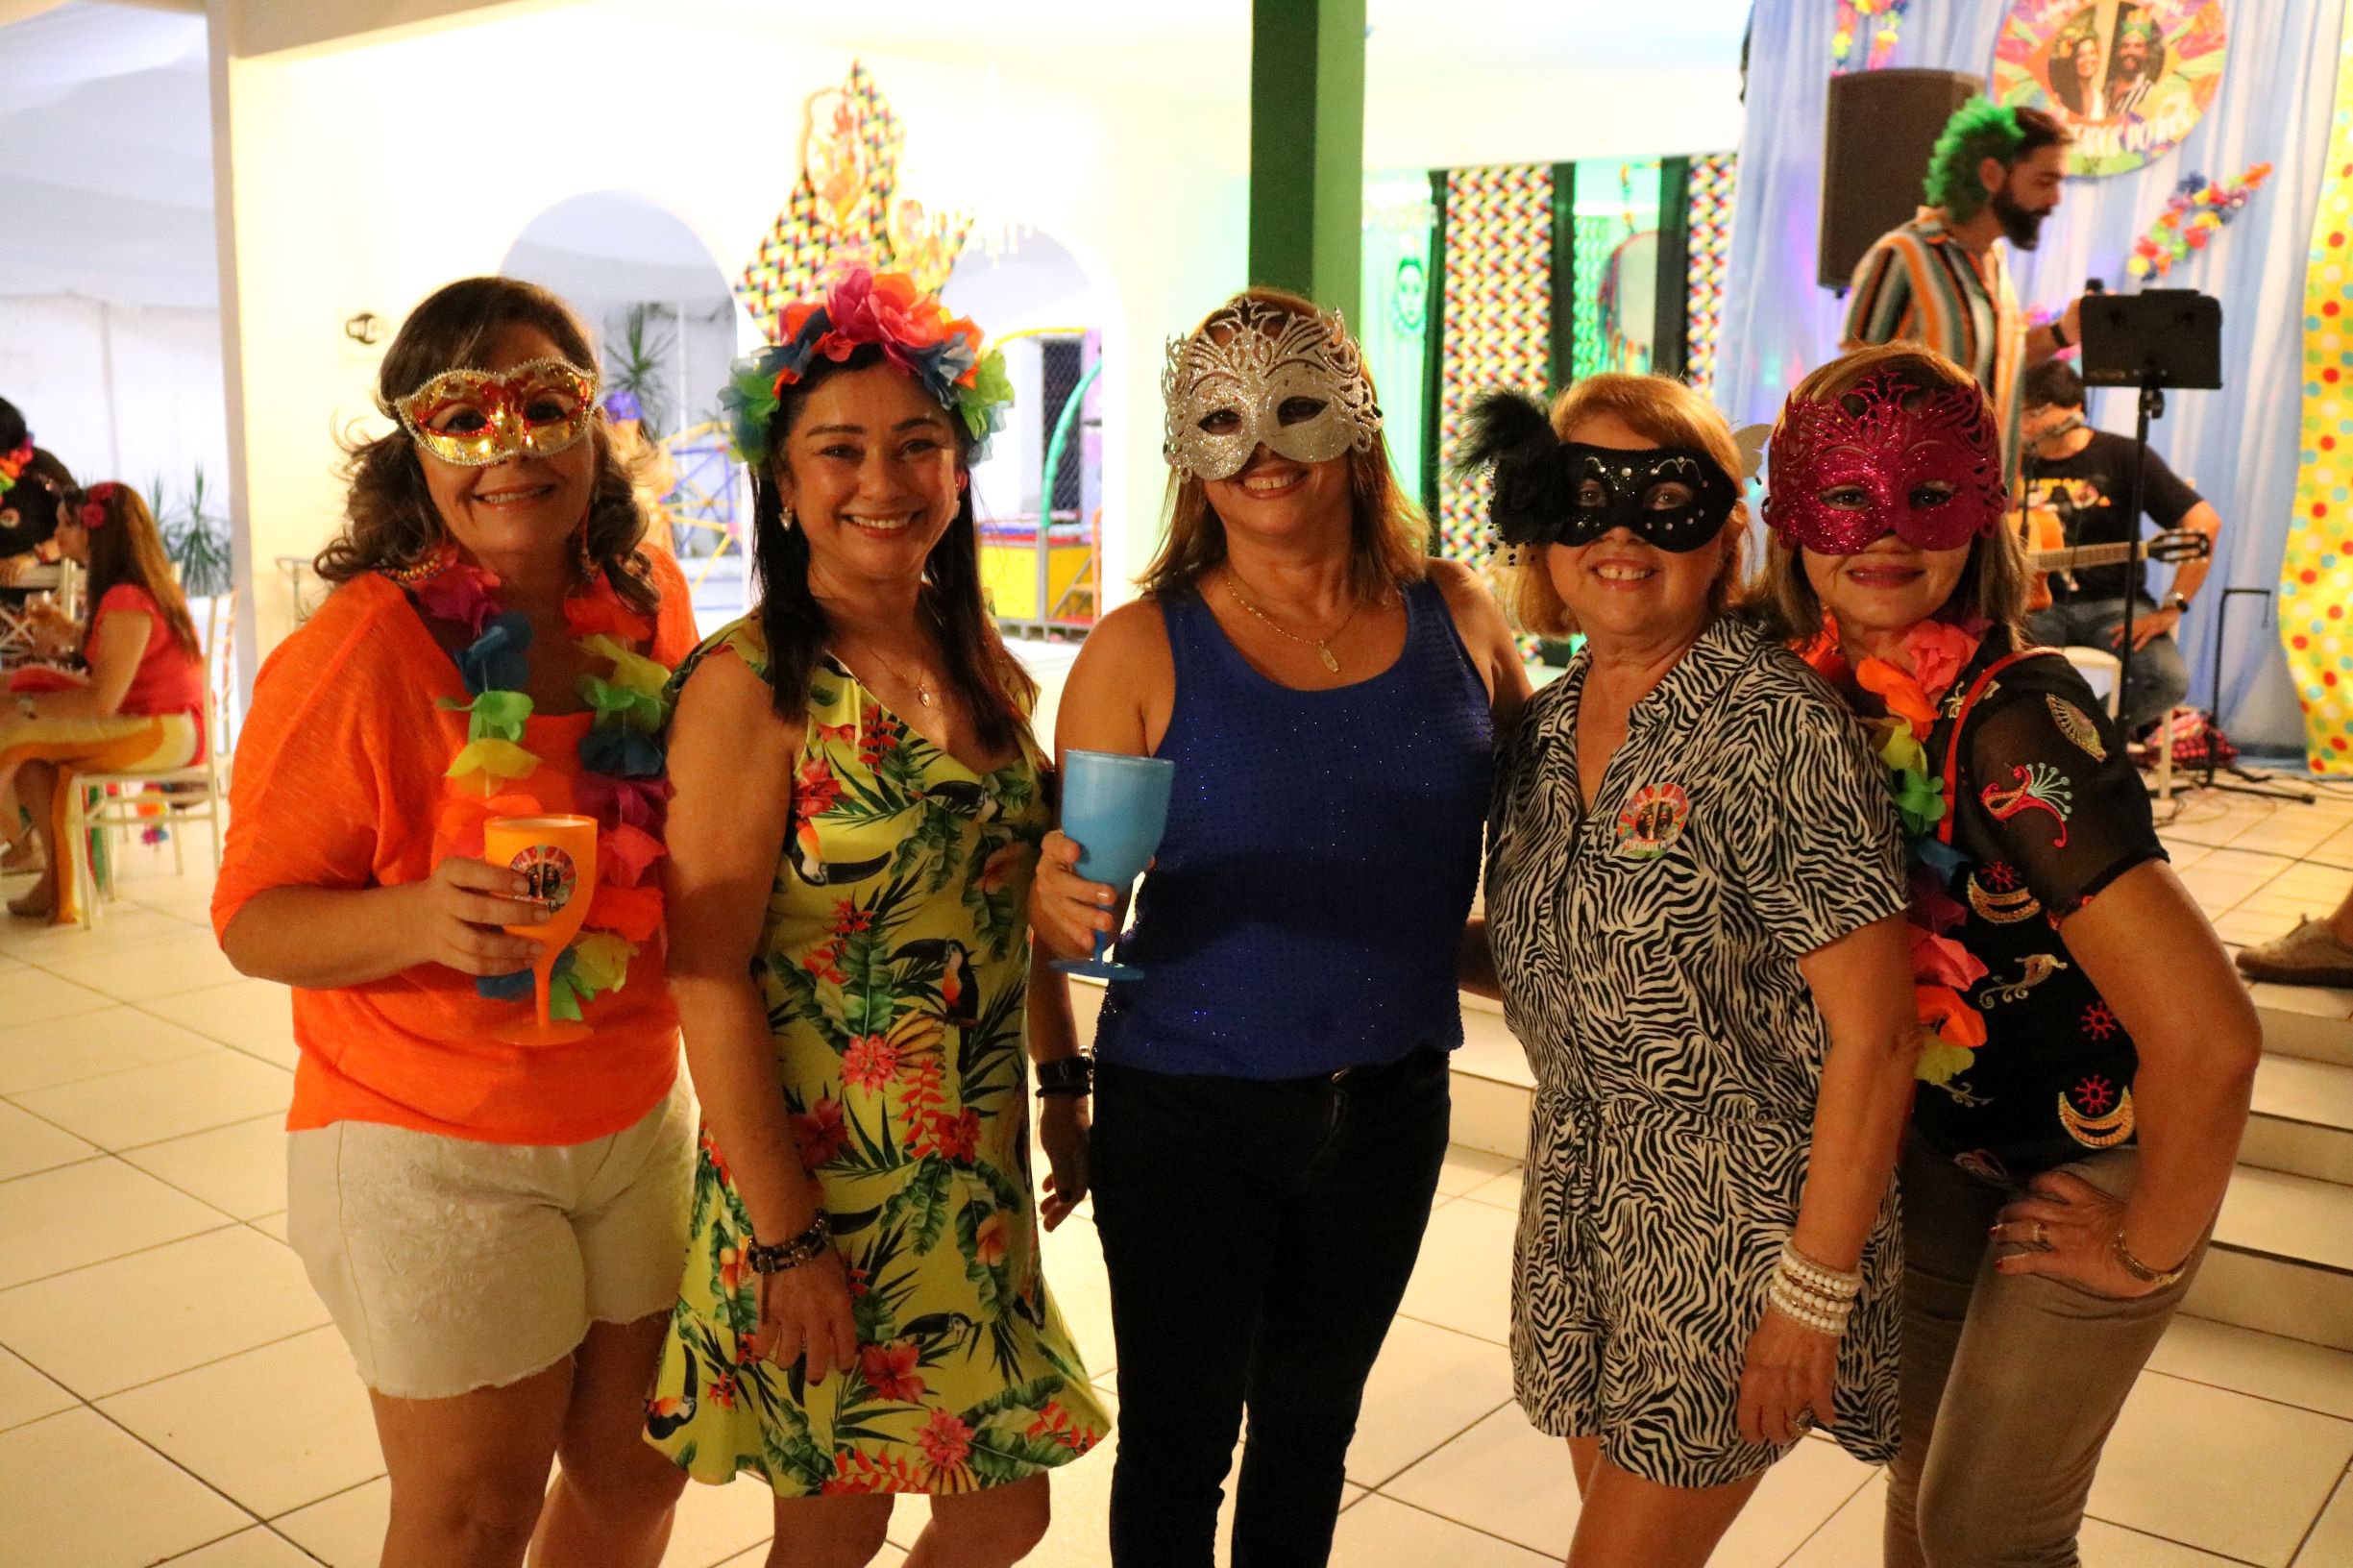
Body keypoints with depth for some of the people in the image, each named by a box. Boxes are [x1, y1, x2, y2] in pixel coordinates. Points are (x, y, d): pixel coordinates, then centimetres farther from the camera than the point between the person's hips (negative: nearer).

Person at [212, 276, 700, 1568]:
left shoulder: (648, 602, 0)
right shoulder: (355, 651, -17)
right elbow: (254, 920, -14)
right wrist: (422, 919, -32)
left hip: (641, 1116, 5)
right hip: (435, 1154, -5)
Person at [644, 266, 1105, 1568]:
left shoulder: (983, 666, 4)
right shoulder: (749, 685, -16)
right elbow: (711, 977, -18)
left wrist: (1062, 1084, 12)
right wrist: (785, 1241, -18)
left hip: (975, 1186, 6)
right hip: (818, 1185, -6)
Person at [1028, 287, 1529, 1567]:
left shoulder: (1454, 617, -2)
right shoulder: (1143, 649, -10)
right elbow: (1070, 910, -9)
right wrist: (1063, 901, -30)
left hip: (1391, 1104, 3)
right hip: (1189, 1113, -3)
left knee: (1313, 1421, 22)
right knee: (1181, 1438, 11)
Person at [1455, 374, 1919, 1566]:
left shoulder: (1775, 729, -18)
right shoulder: (1544, 731, 3)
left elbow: (1872, 1034, -18)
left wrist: (1815, 1293, -18)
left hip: (1735, 1239, -6)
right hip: (1580, 1216, 7)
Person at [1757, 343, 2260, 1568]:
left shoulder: (2014, 723, -33)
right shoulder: (1824, 683, -11)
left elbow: (2208, 1036, -37)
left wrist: (2148, 1249, -22)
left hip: (2084, 1167, -6)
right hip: (1937, 1149, 6)